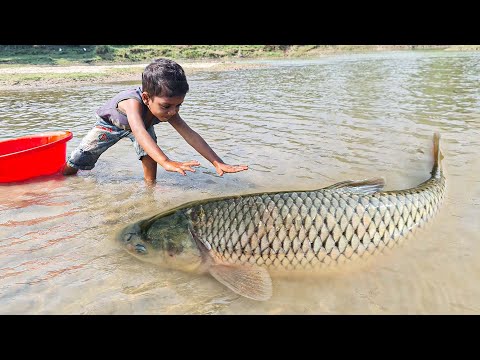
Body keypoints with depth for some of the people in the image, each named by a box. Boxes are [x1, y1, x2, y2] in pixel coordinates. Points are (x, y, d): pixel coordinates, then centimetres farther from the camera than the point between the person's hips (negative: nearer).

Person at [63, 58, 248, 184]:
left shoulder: (167, 108, -34)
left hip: (143, 124, 4)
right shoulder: (134, 102, -50)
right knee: (72, 167, 2)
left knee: (150, 154, -25)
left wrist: (218, 162, -48)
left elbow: (189, 134, -39)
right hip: (110, 123, -3)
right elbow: (139, 132, -67)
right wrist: (166, 162, -83)